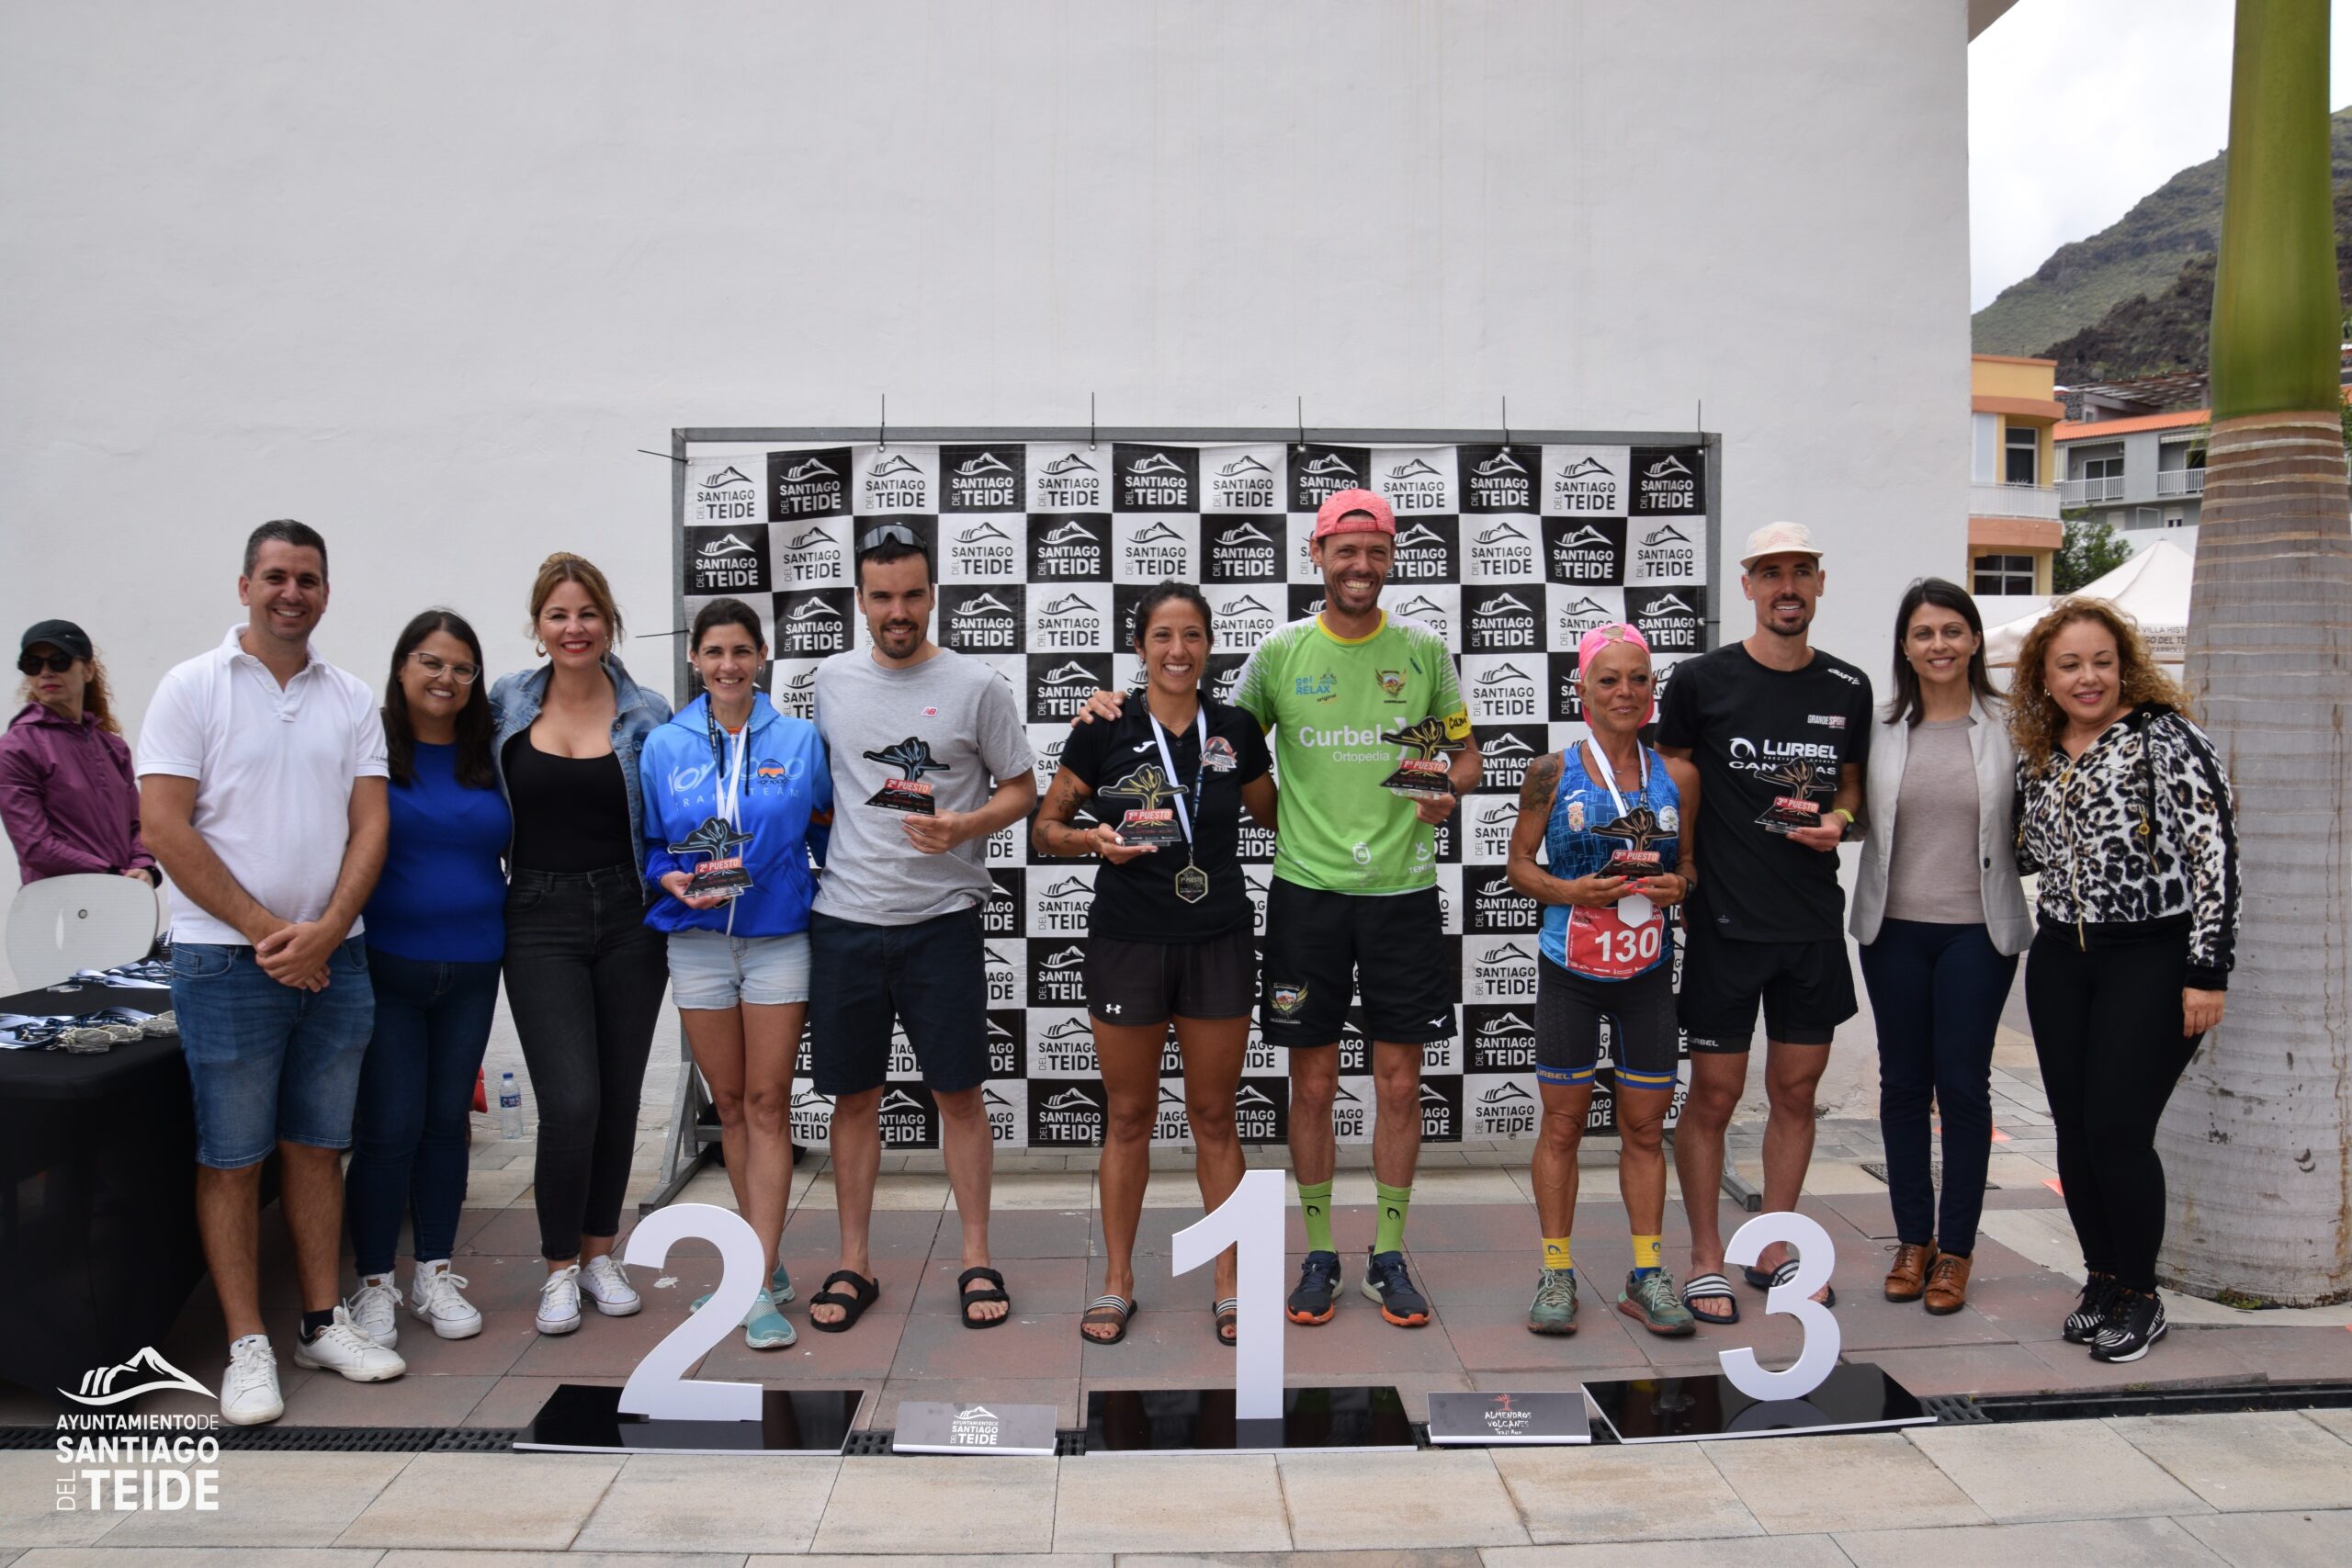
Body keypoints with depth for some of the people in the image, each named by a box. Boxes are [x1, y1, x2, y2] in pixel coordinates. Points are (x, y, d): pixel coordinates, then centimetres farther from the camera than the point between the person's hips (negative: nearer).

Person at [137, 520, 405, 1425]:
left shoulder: (352, 701, 9)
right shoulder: (193, 688, -2)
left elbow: (370, 825, 4)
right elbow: (165, 826, -8)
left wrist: (324, 932, -10)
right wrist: (266, 931, -12)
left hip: (332, 959, 4)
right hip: (226, 960, -3)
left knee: (318, 1148, 12)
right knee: (231, 1158, 3)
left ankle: (324, 1323, 22)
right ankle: (247, 1348, 12)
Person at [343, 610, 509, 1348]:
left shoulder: (491, 758, 6)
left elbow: (521, 852, 13)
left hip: (472, 969, 4)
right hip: (386, 967, -4)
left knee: (448, 1119, 11)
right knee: (389, 1125, -2)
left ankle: (434, 1275, 24)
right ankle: (374, 1283, 14)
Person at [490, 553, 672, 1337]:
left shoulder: (647, 716, 1)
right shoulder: (506, 704, 3)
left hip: (628, 921, 1)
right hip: (541, 922, -1)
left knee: (619, 1098, 8)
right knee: (571, 1103, -9)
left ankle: (599, 1253, 27)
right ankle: (559, 1269, 12)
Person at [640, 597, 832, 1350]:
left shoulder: (799, 739, 1)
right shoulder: (664, 746, 4)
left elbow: (826, 832, 7)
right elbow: (647, 843, 9)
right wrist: (675, 880, -11)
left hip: (780, 938, -2)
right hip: (697, 941, 2)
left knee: (767, 1105, -3)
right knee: (730, 1104, 10)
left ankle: (761, 1286, -1)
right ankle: (765, 1259, 24)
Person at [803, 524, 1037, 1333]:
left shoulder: (977, 687, -3)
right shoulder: (832, 679, 7)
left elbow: (1022, 788, 1)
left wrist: (965, 826, -16)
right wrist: (824, 849, 6)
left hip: (942, 918, -2)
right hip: (844, 919, 3)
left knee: (959, 1091, 4)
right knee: (854, 1093, 9)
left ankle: (977, 1259, 17)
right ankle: (854, 1263, 21)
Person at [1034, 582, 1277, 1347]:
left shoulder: (1236, 731, 3)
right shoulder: (1104, 730, -4)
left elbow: (1273, 816, 18)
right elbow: (1044, 827, 2)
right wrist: (1094, 839, -17)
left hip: (1218, 941, 2)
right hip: (1127, 940, -1)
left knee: (1214, 1115, 10)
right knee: (1129, 1116, 9)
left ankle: (1227, 1282, 22)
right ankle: (1117, 1281, 23)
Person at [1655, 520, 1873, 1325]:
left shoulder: (1848, 688, 8)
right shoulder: (1702, 681, -4)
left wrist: (1837, 820, -3)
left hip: (1813, 922, 4)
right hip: (1725, 921, -4)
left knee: (1796, 1089, 12)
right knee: (1714, 1093, 2)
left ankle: (1774, 1250, 28)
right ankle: (1706, 1259, 18)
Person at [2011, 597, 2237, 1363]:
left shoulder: (2164, 738, -9)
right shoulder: (2036, 756, 10)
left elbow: (2213, 853, -13)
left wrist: (2207, 969, -15)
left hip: (2152, 958, -6)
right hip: (2060, 959, 6)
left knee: (2118, 1131, -6)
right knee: (2074, 1129, 8)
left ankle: (2140, 1297, 13)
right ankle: (2102, 1279, 24)